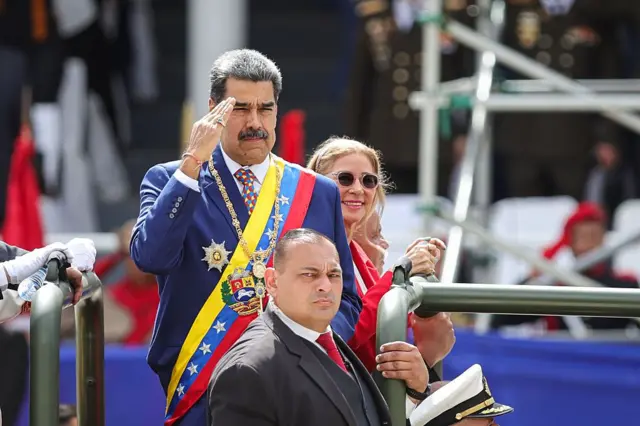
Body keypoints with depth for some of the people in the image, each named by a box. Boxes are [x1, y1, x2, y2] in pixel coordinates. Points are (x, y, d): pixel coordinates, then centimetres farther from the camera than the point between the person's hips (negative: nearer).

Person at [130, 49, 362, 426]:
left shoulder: (318, 193, 12)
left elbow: (344, 300, 15)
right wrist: (193, 164, -15)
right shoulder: (170, 181, 6)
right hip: (203, 392, -2)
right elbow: (150, 257, -13)